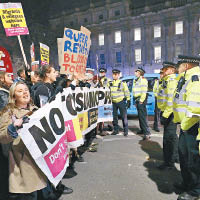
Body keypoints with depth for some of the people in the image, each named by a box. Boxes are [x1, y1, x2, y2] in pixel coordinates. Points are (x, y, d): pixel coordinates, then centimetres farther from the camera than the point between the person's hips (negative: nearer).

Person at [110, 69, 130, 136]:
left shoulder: (123, 83, -2)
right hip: (113, 102, 4)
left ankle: (125, 131, 8)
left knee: (124, 116, -2)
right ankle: (116, 130, 22)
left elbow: (127, 92, 1)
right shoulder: (110, 83, 7)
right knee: (114, 116, 8)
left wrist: (128, 101, -1)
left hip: (121, 102, -4)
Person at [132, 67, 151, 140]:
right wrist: (136, 101, 14)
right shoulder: (136, 80, 18)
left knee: (143, 116, -14)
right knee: (140, 116, 16)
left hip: (141, 99, -10)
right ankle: (142, 129, 29)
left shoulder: (143, 79, -10)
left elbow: (144, 91, -18)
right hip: (137, 99, 10)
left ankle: (147, 133, -14)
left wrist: (141, 100, -19)